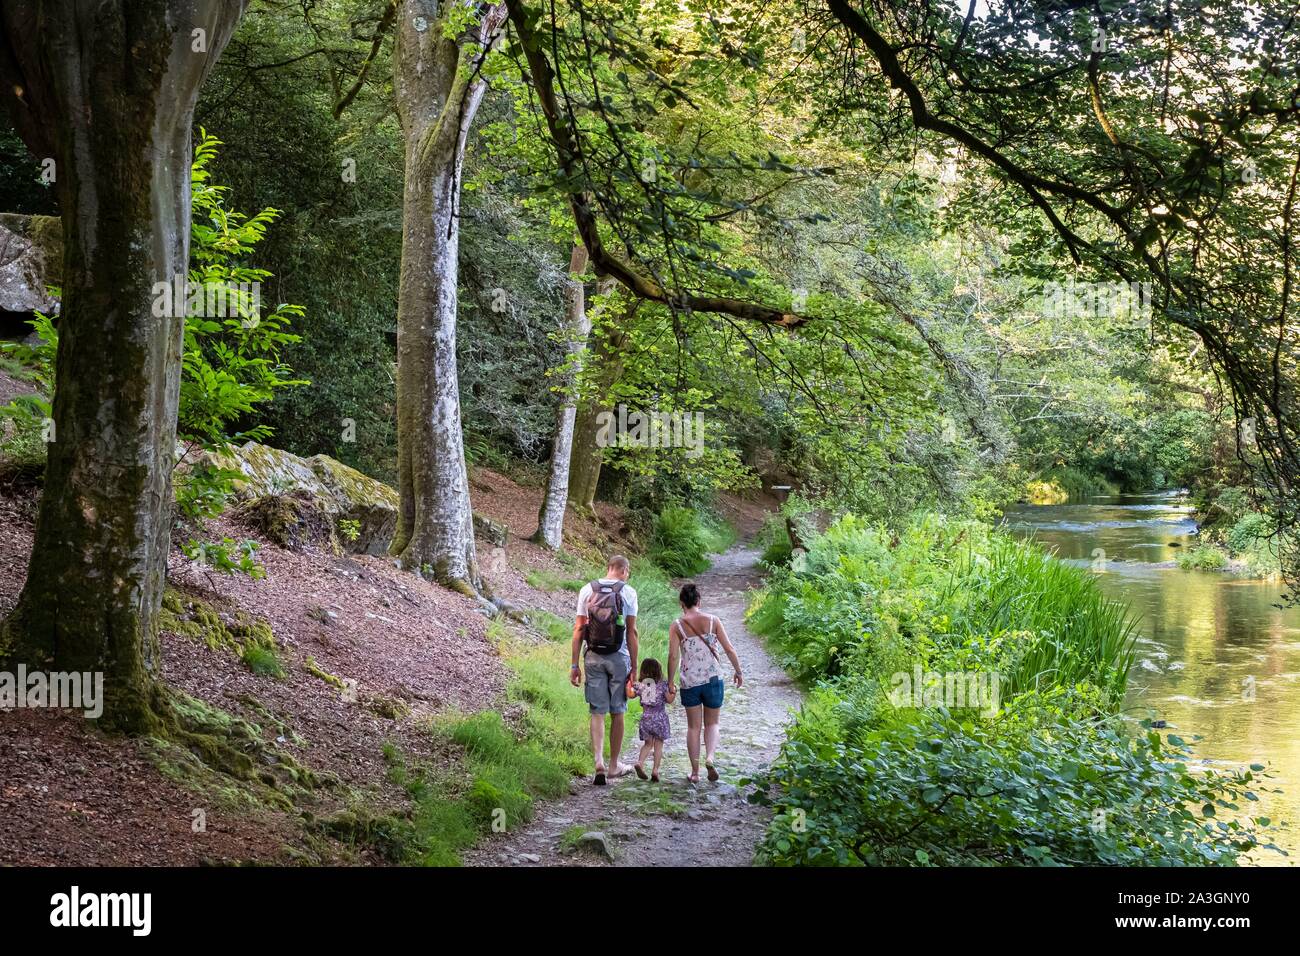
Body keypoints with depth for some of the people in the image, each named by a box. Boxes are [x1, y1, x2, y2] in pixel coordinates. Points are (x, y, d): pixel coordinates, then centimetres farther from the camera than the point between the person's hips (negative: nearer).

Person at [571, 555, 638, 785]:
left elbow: (578, 630, 2)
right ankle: (614, 765, 19)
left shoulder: (587, 590, 3)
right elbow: (631, 632, -5)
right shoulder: (628, 592, -3)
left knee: (597, 713, 4)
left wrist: (575, 665, 5)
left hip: (593, 657, 2)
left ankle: (599, 763, -11)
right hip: (618, 656, -2)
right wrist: (634, 666, 0)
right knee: (617, 713, 10)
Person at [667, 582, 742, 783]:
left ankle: (695, 771, 11)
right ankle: (709, 758, -11)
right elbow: (729, 649, -1)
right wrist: (738, 672, 12)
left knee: (693, 727, 11)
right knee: (711, 724, 14)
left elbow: (673, 656, -9)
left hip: (690, 682, -1)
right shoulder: (713, 621, -1)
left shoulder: (677, 626, -4)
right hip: (713, 679, 1)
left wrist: (670, 682, 1)